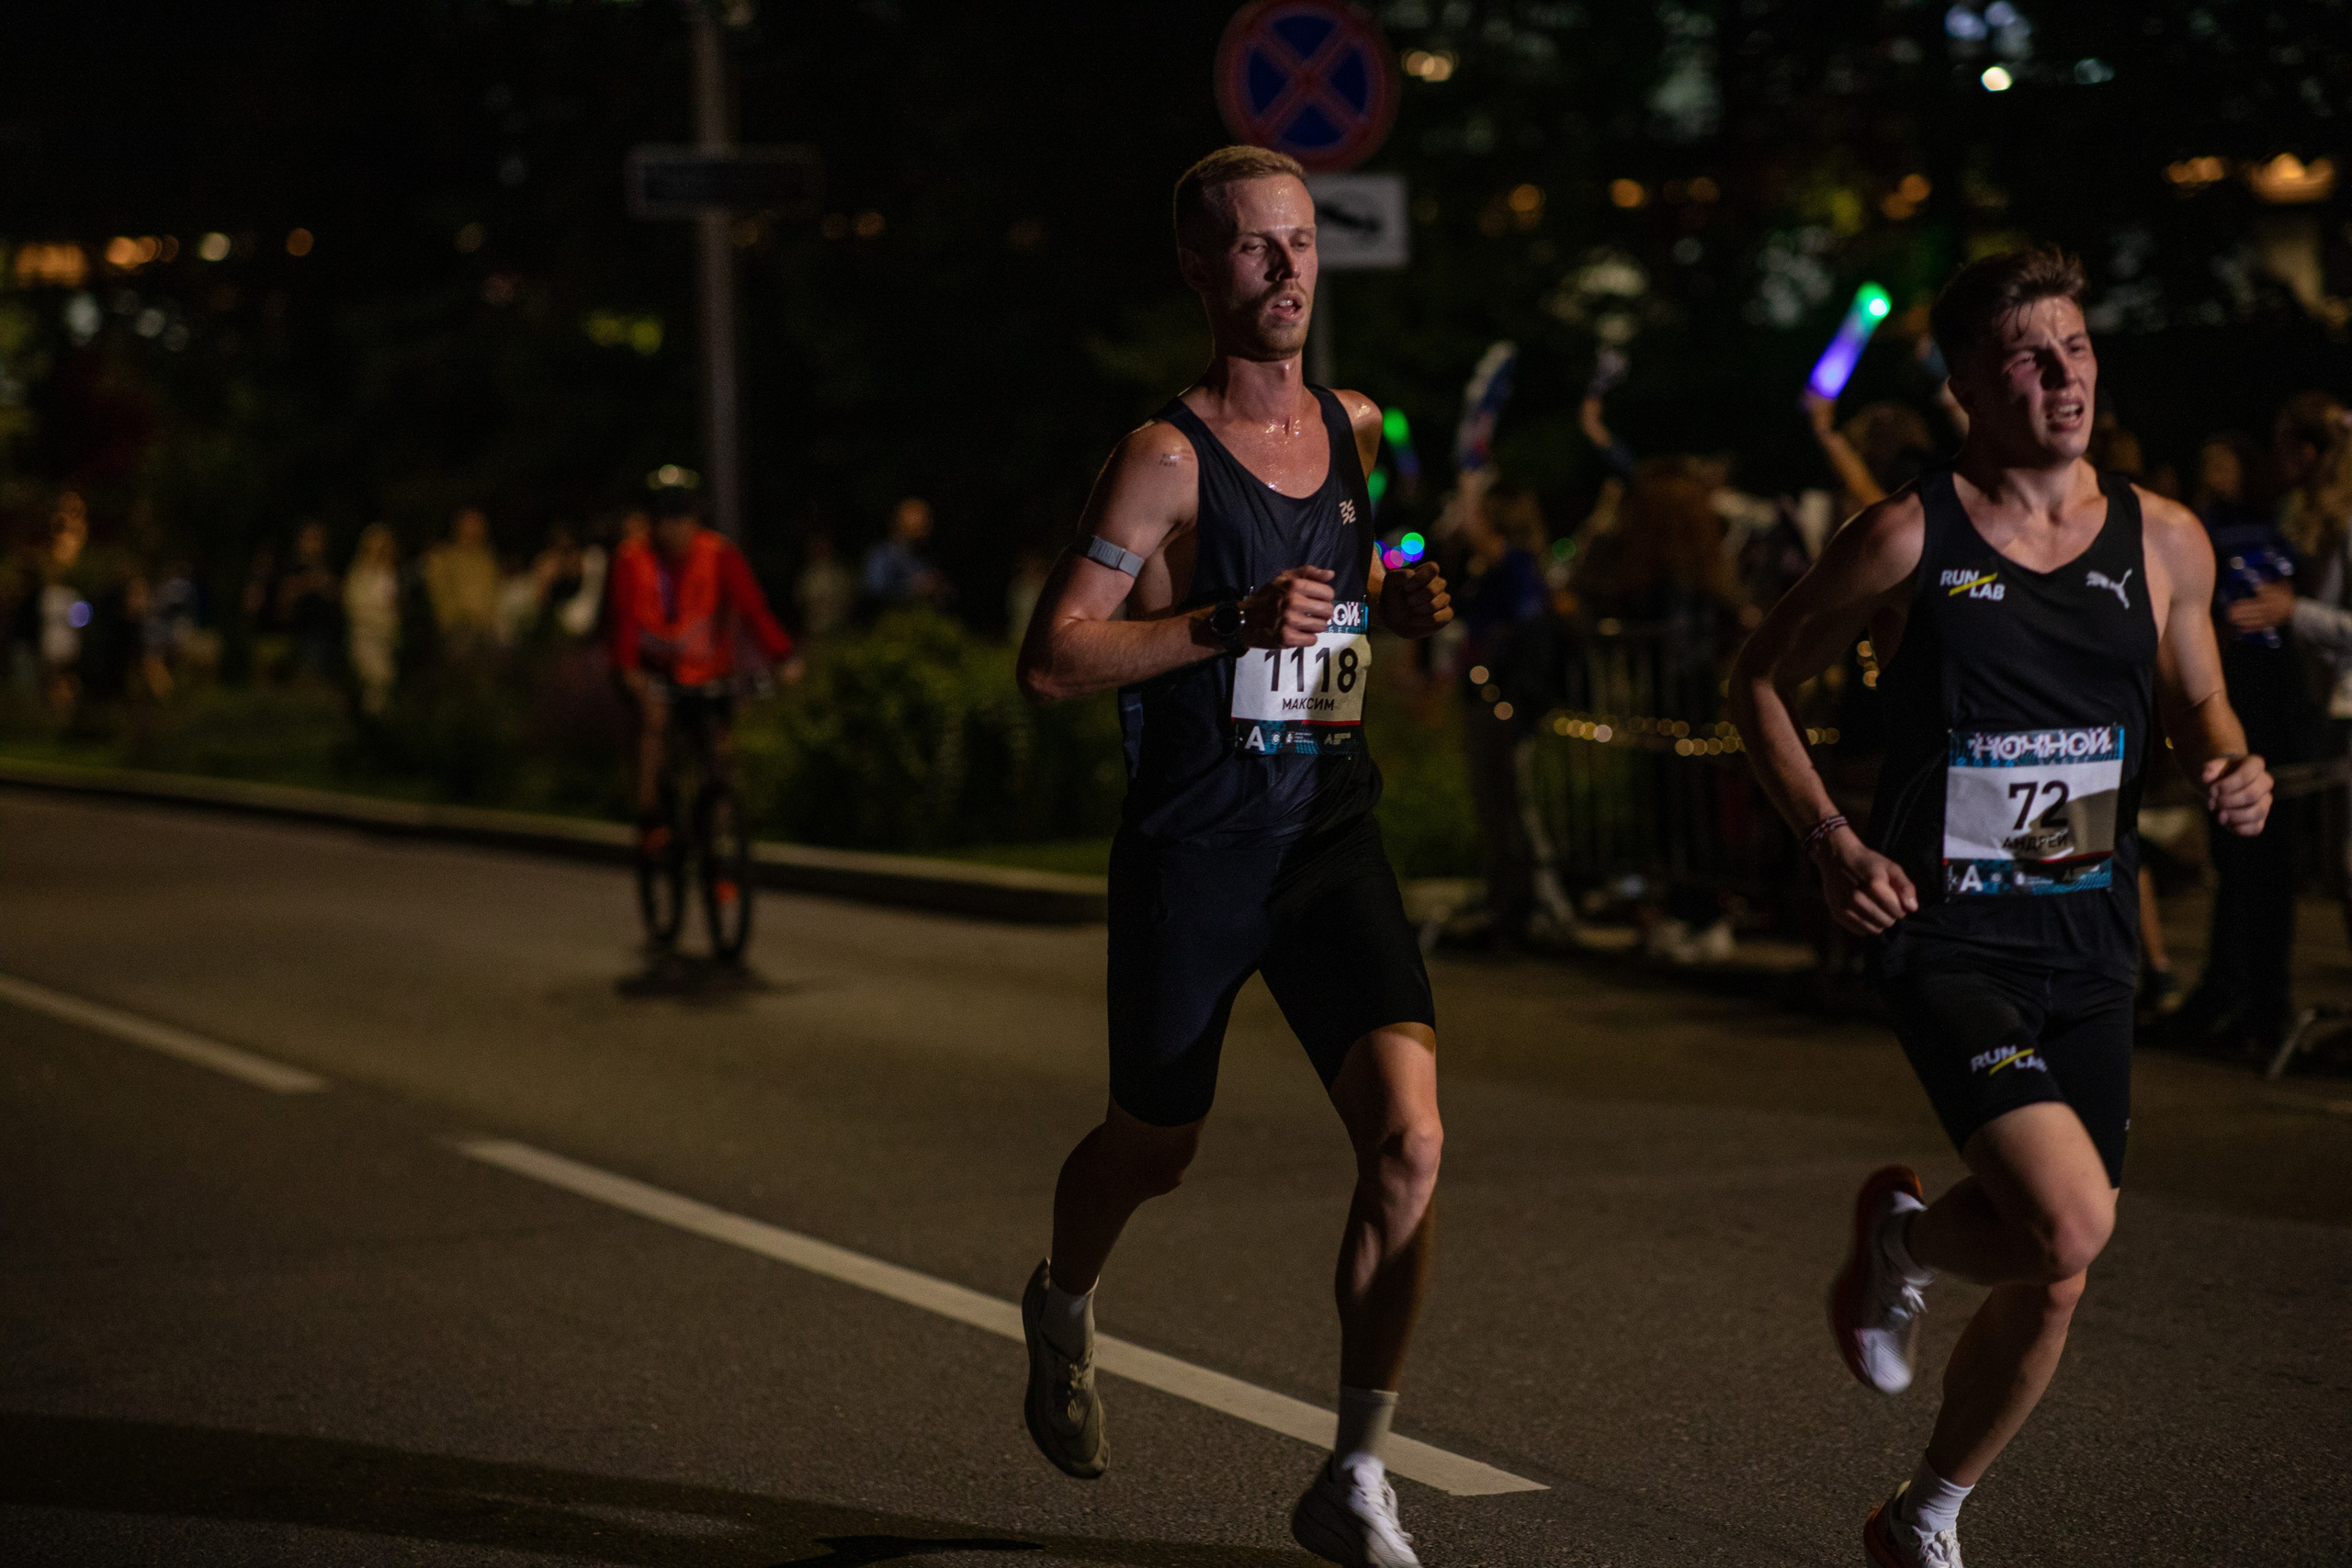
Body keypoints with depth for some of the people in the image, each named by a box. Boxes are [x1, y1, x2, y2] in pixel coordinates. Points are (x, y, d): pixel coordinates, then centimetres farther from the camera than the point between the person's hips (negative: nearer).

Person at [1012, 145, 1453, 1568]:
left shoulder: (1356, 429, 8)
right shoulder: (1167, 460, -11)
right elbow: (1049, 662, -16)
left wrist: (1400, 604, 8)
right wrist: (1226, 623, -26)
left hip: (1335, 830, 4)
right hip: (1193, 848, -4)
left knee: (1410, 1139, -15)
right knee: (1156, 1149, 14)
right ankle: (1064, 1312, 51)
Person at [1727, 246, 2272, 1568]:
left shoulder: (2164, 542, 5)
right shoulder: (1910, 539, -6)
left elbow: (2198, 704, 20)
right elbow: (1762, 679, 5)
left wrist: (2233, 770, -4)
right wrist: (1831, 840, -8)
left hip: (2090, 950, 5)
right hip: (1948, 938, -5)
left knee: (2054, 1288, 9)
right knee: (2070, 1225, -24)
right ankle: (1902, 1235, 11)